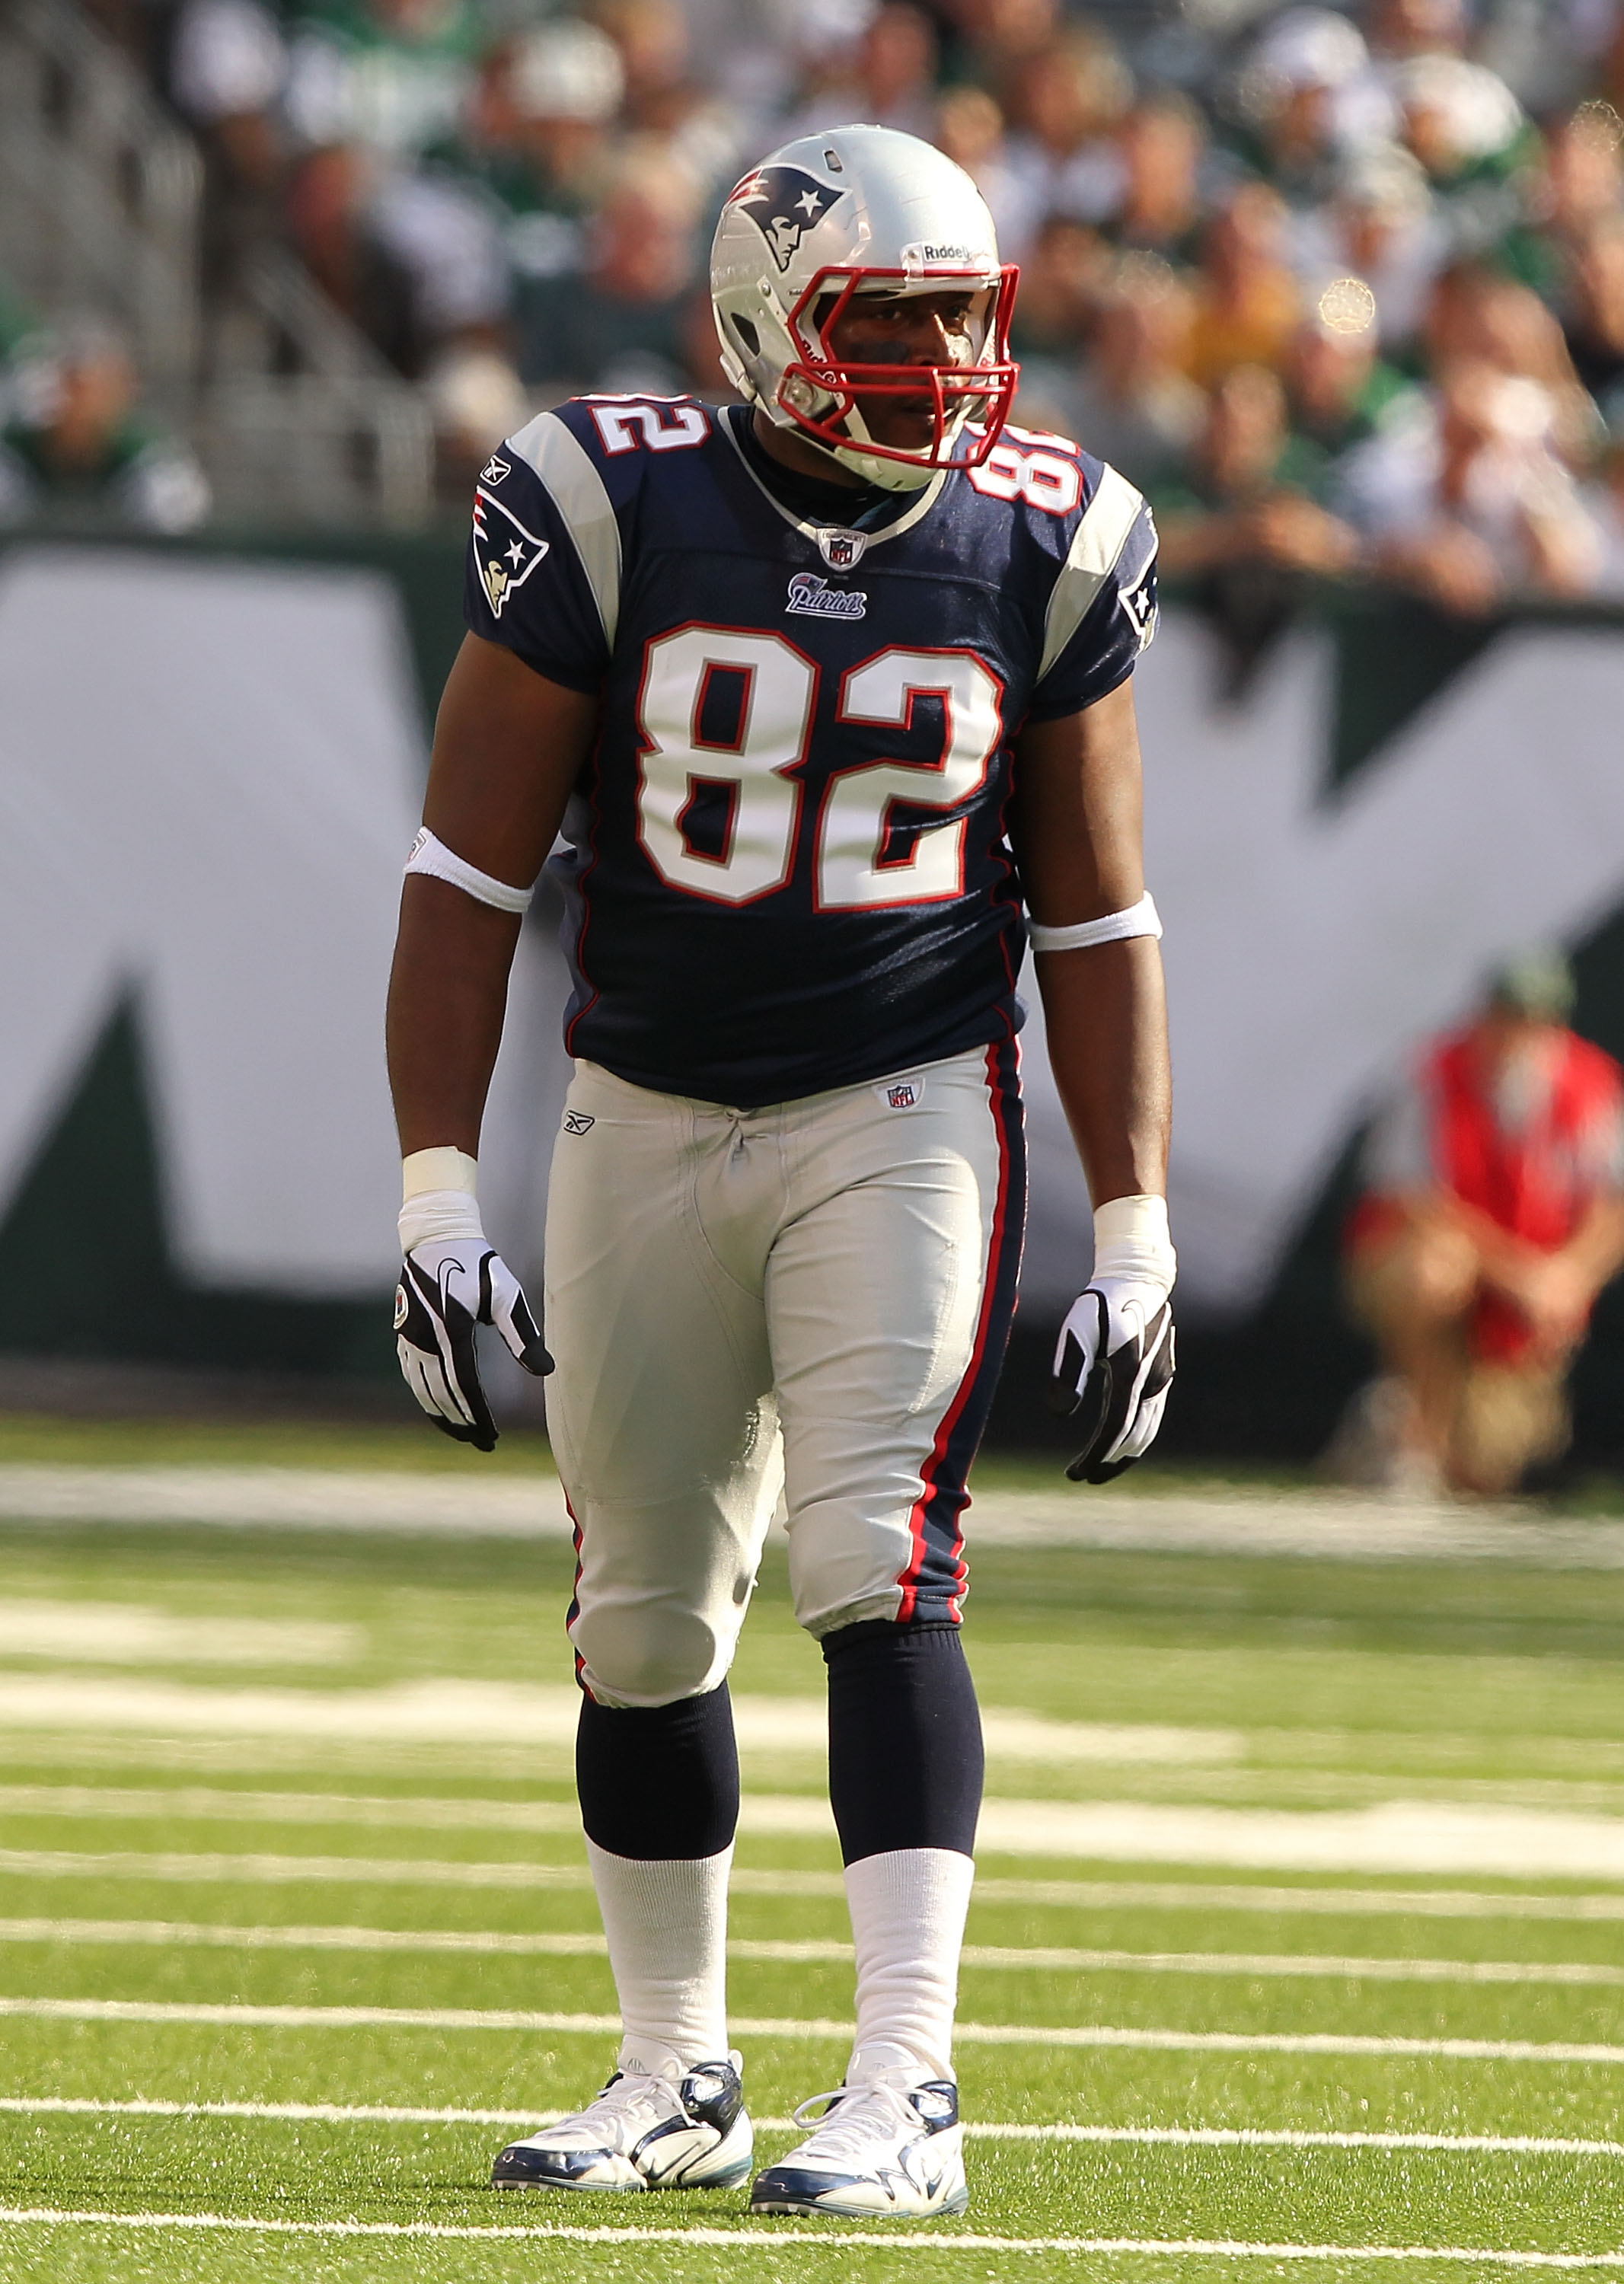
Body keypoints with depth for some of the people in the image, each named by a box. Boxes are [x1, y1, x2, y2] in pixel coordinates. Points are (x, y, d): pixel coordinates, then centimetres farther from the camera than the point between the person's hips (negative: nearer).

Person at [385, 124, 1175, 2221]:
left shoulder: (1043, 550, -4)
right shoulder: (609, 514, -10)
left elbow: (1095, 918, 4)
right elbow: (469, 880, -5)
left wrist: (1135, 1244, 1)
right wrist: (435, 1199, -11)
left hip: (906, 1118, -1)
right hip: (647, 1121, 1)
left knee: (876, 1573, -16)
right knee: (643, 1625, 8)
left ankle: (904, 2093, -19)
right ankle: (673, 2080, 24)